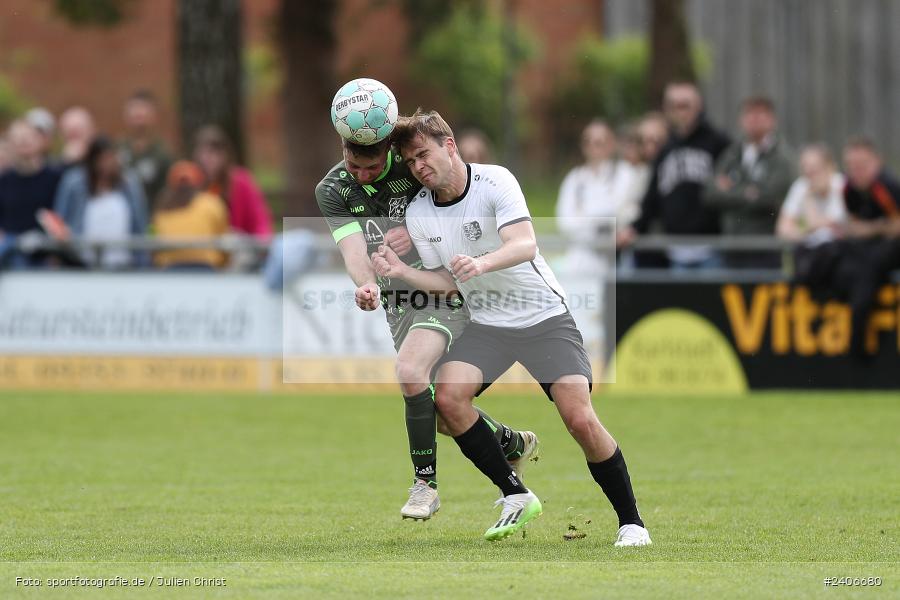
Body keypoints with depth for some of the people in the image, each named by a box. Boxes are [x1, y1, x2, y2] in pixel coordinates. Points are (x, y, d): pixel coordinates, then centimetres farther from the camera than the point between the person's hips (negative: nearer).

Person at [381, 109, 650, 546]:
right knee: (447, 396, -21)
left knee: (580, 419, -18)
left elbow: (525, 245, -25)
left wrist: (482, 263, -43)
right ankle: (516, 497, -7)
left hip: (545, 317, -4)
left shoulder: (495, 181, -13)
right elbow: (445, 280, 9)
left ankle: (630, 521, -3)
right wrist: (401, 272, -9)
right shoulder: (418, 215, 0)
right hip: (487, 325, 4)